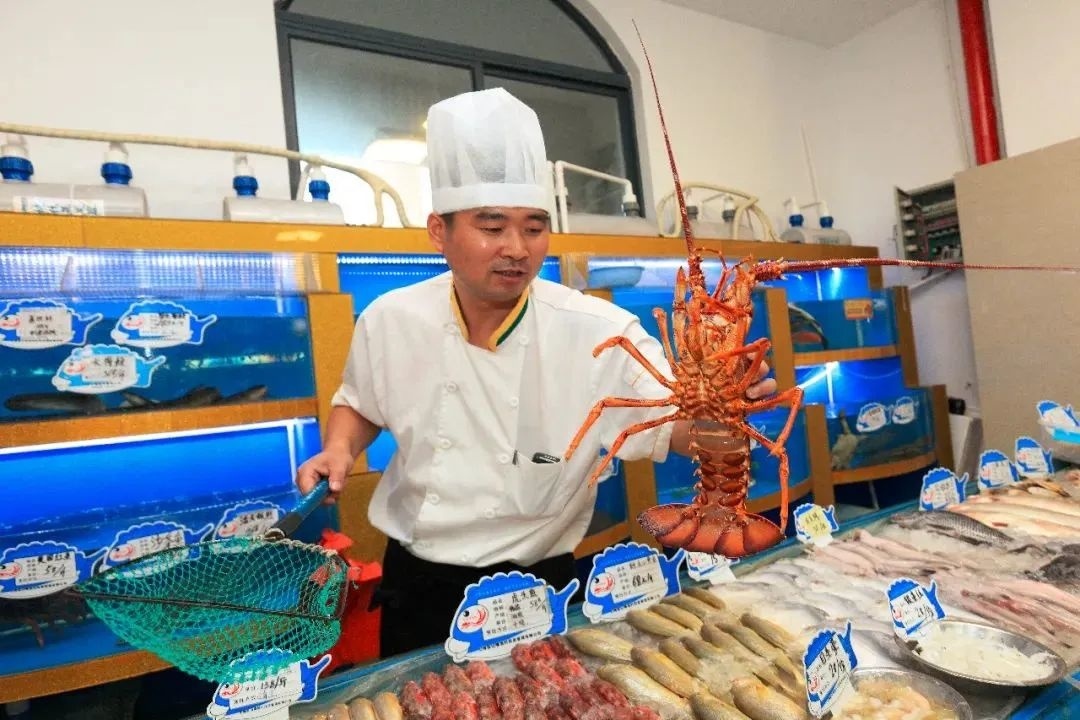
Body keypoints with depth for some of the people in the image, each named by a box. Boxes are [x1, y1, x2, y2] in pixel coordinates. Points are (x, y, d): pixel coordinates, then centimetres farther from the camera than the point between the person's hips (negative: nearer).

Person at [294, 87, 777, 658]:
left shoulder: (596, 331, -19)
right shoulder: (392, 319, -9)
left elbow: (677, 426, -22)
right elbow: (360, 402, 9)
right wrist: (340, 450, -9)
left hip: (536, 589, -2)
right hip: (416, 586, 3)